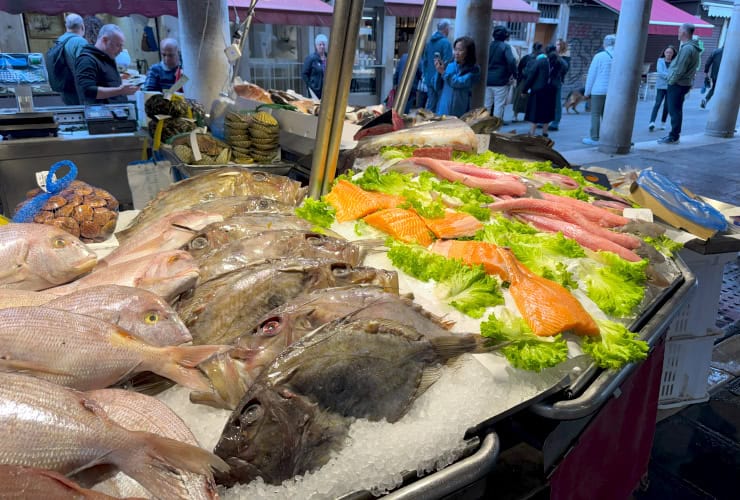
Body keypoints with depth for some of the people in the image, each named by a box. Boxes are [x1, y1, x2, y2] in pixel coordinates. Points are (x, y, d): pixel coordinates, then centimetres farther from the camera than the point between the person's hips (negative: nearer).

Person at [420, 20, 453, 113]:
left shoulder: (429, 42, 9)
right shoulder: (446, 43, -12)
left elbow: (424, 60, 15)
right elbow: (447, 62, -15)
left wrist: (424, 75, 21)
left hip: (429, 79, 7)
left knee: (430, 104, 14)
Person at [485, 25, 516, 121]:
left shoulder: (488, 45, 8)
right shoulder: (506, 46, -8)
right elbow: (511, 61, -19)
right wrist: (512, 74, -8)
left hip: (487, 80, 5)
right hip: (500, 81, -5)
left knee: (487, 105, 12)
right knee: (498, 105, 0)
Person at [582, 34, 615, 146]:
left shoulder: (599, 56, -8)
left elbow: (591, 75, -4)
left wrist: (587, 91, 3)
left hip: (599, 90, -4)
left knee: (595, 114, 1)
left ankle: (594, 139, -1)